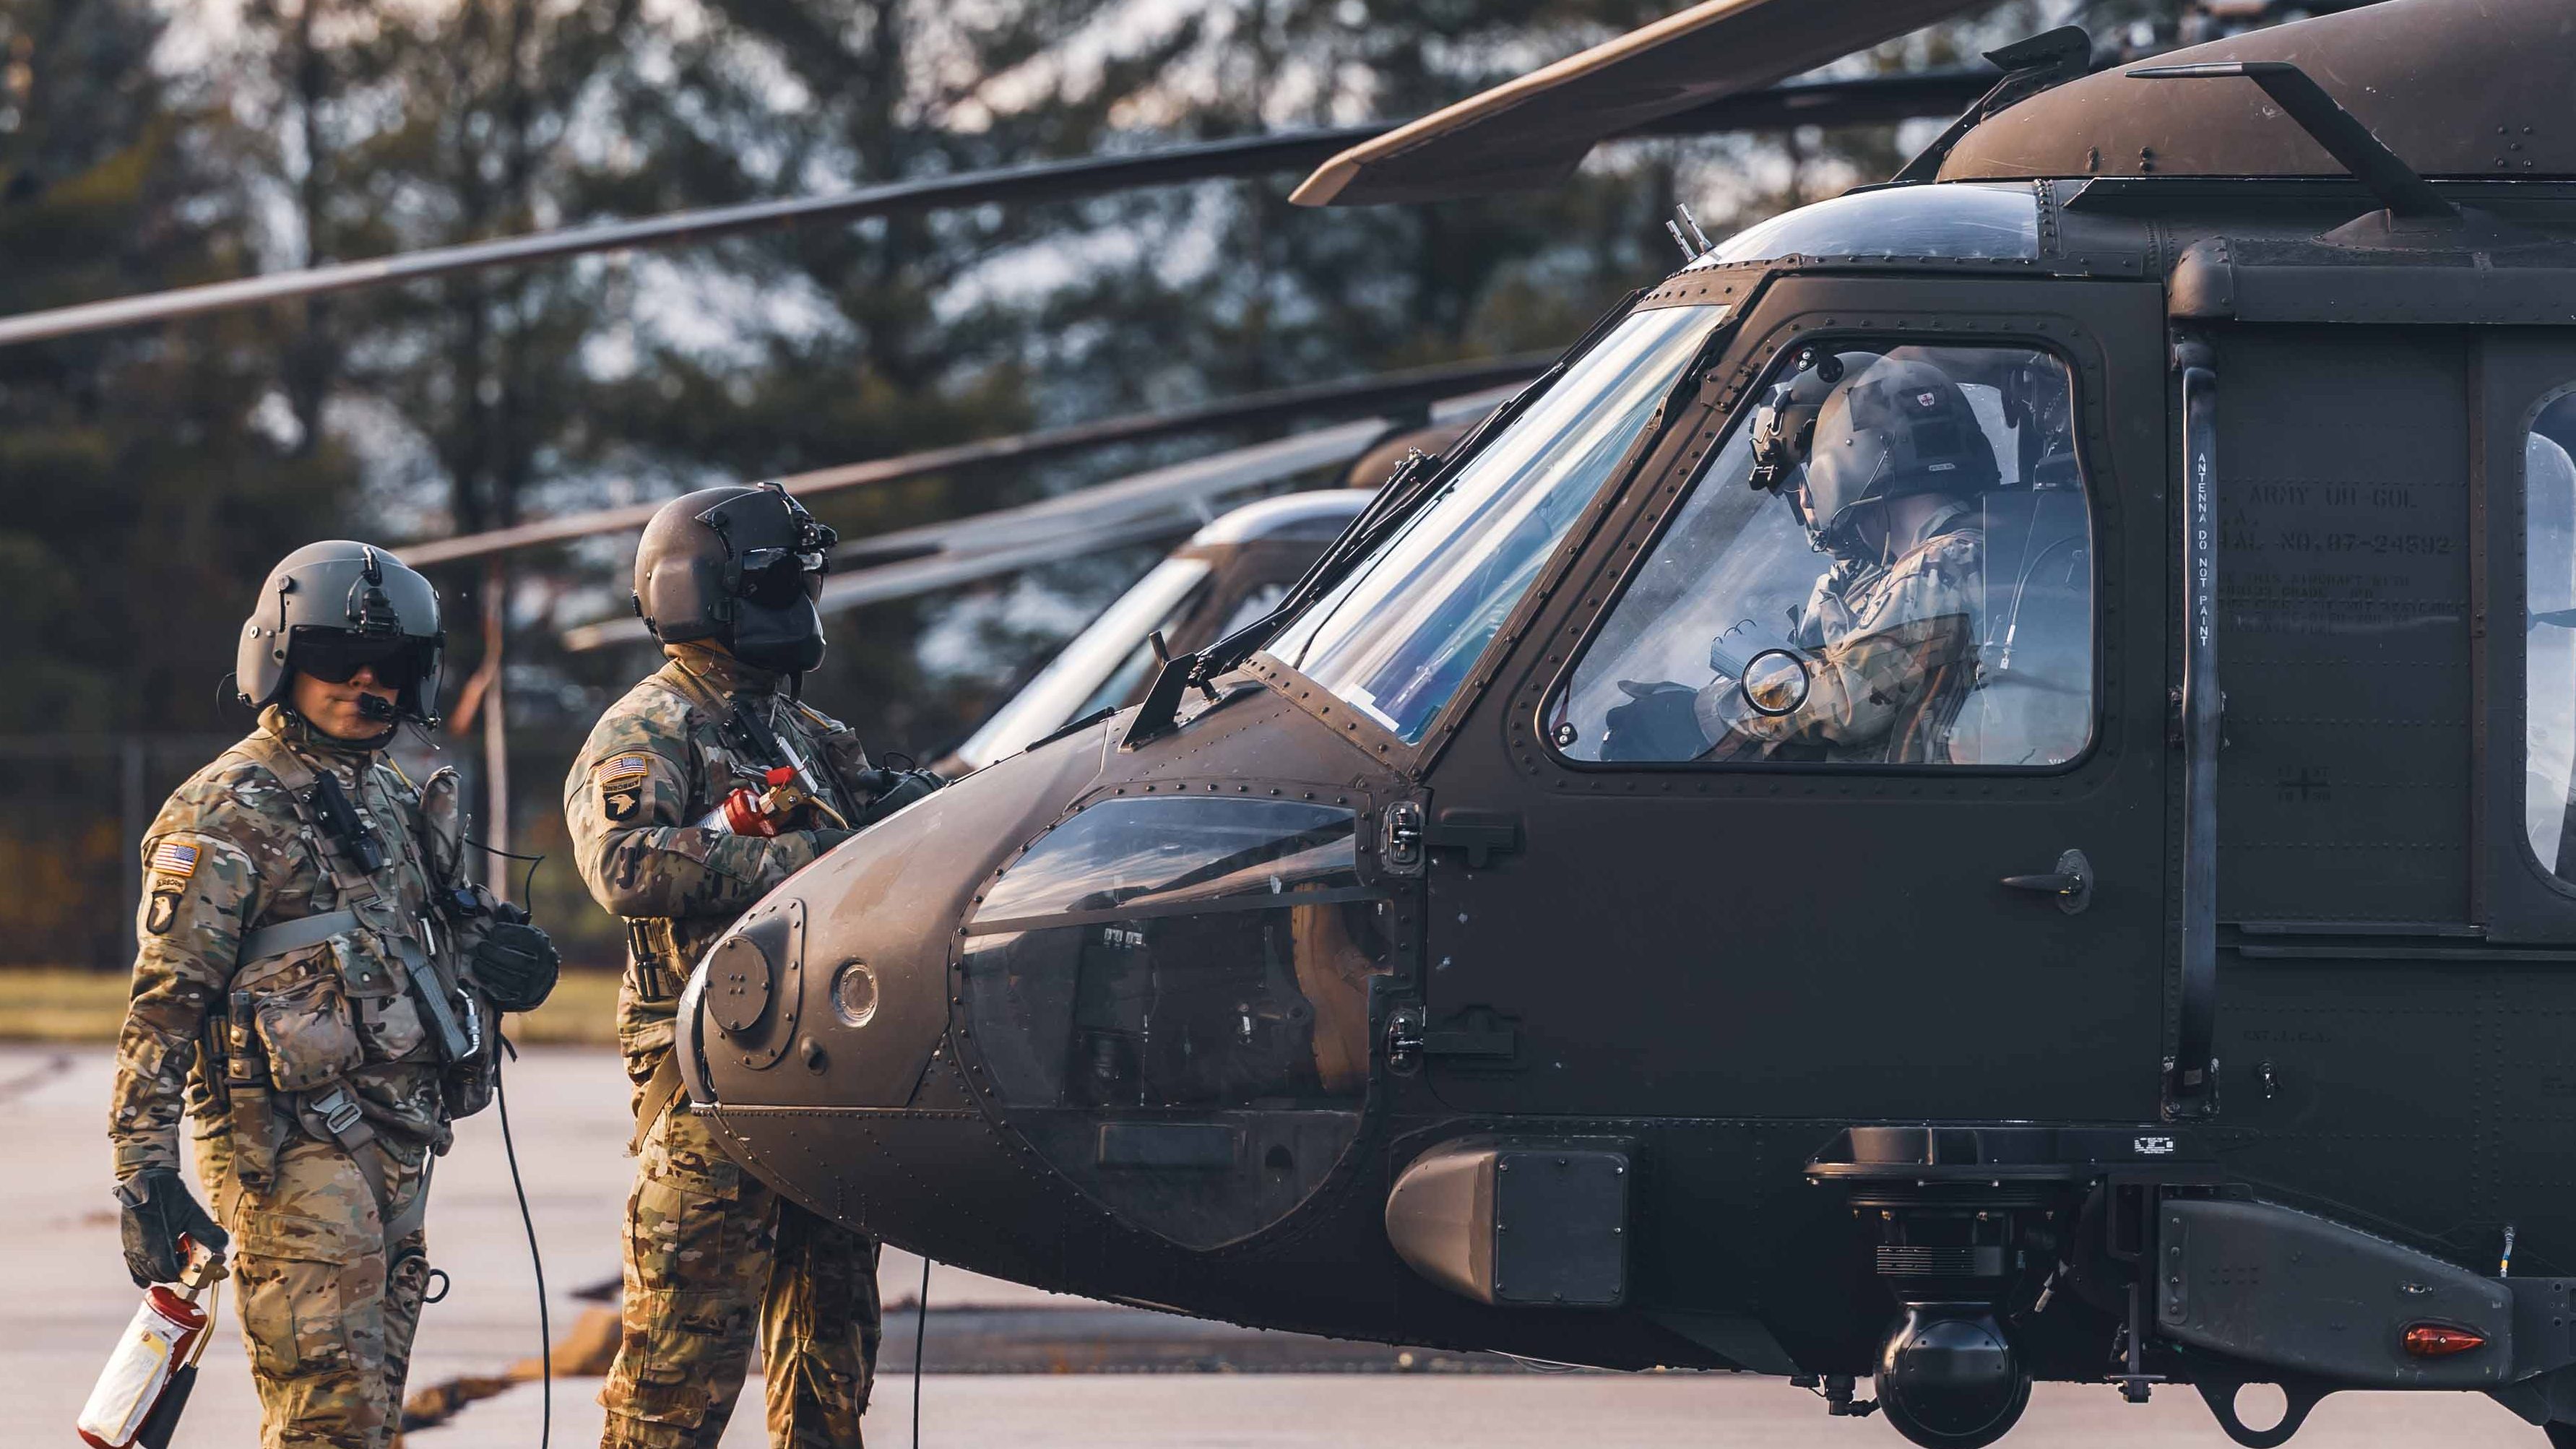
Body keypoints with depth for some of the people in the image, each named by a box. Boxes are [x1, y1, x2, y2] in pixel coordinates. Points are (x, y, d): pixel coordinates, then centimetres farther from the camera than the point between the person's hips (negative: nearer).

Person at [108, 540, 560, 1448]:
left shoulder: (397, 803, 18)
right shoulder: (229, 813, -7)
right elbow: (165, 1000, -12)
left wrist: (489, 959, 7)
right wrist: (144, 1168, -20)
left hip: (396, 1150, 8)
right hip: (295, 1156, -8)